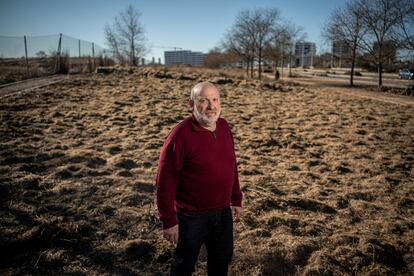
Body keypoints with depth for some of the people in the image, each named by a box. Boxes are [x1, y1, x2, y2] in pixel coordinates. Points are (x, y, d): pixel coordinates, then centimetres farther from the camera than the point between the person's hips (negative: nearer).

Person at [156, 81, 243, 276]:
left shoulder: (224, 127, 0)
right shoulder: (181, 134, -21)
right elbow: (165, 181, -19)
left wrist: (236, 200, 12)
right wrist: (168, 220, -16)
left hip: (223, 212, 6)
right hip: (192, 216, -6)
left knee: (222, 259, 25)